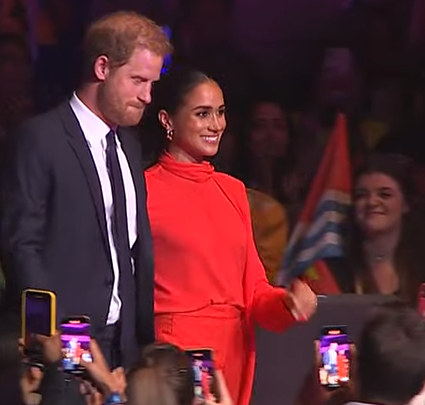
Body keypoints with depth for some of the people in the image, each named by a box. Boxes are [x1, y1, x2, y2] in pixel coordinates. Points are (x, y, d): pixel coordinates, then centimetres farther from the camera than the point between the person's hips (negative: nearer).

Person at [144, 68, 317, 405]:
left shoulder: (233, 190, 14)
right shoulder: (144, 190, -7)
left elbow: (253, 288, 15)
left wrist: (286, 302, -5)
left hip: (234, 351, 6)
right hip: (174, 349, -6)